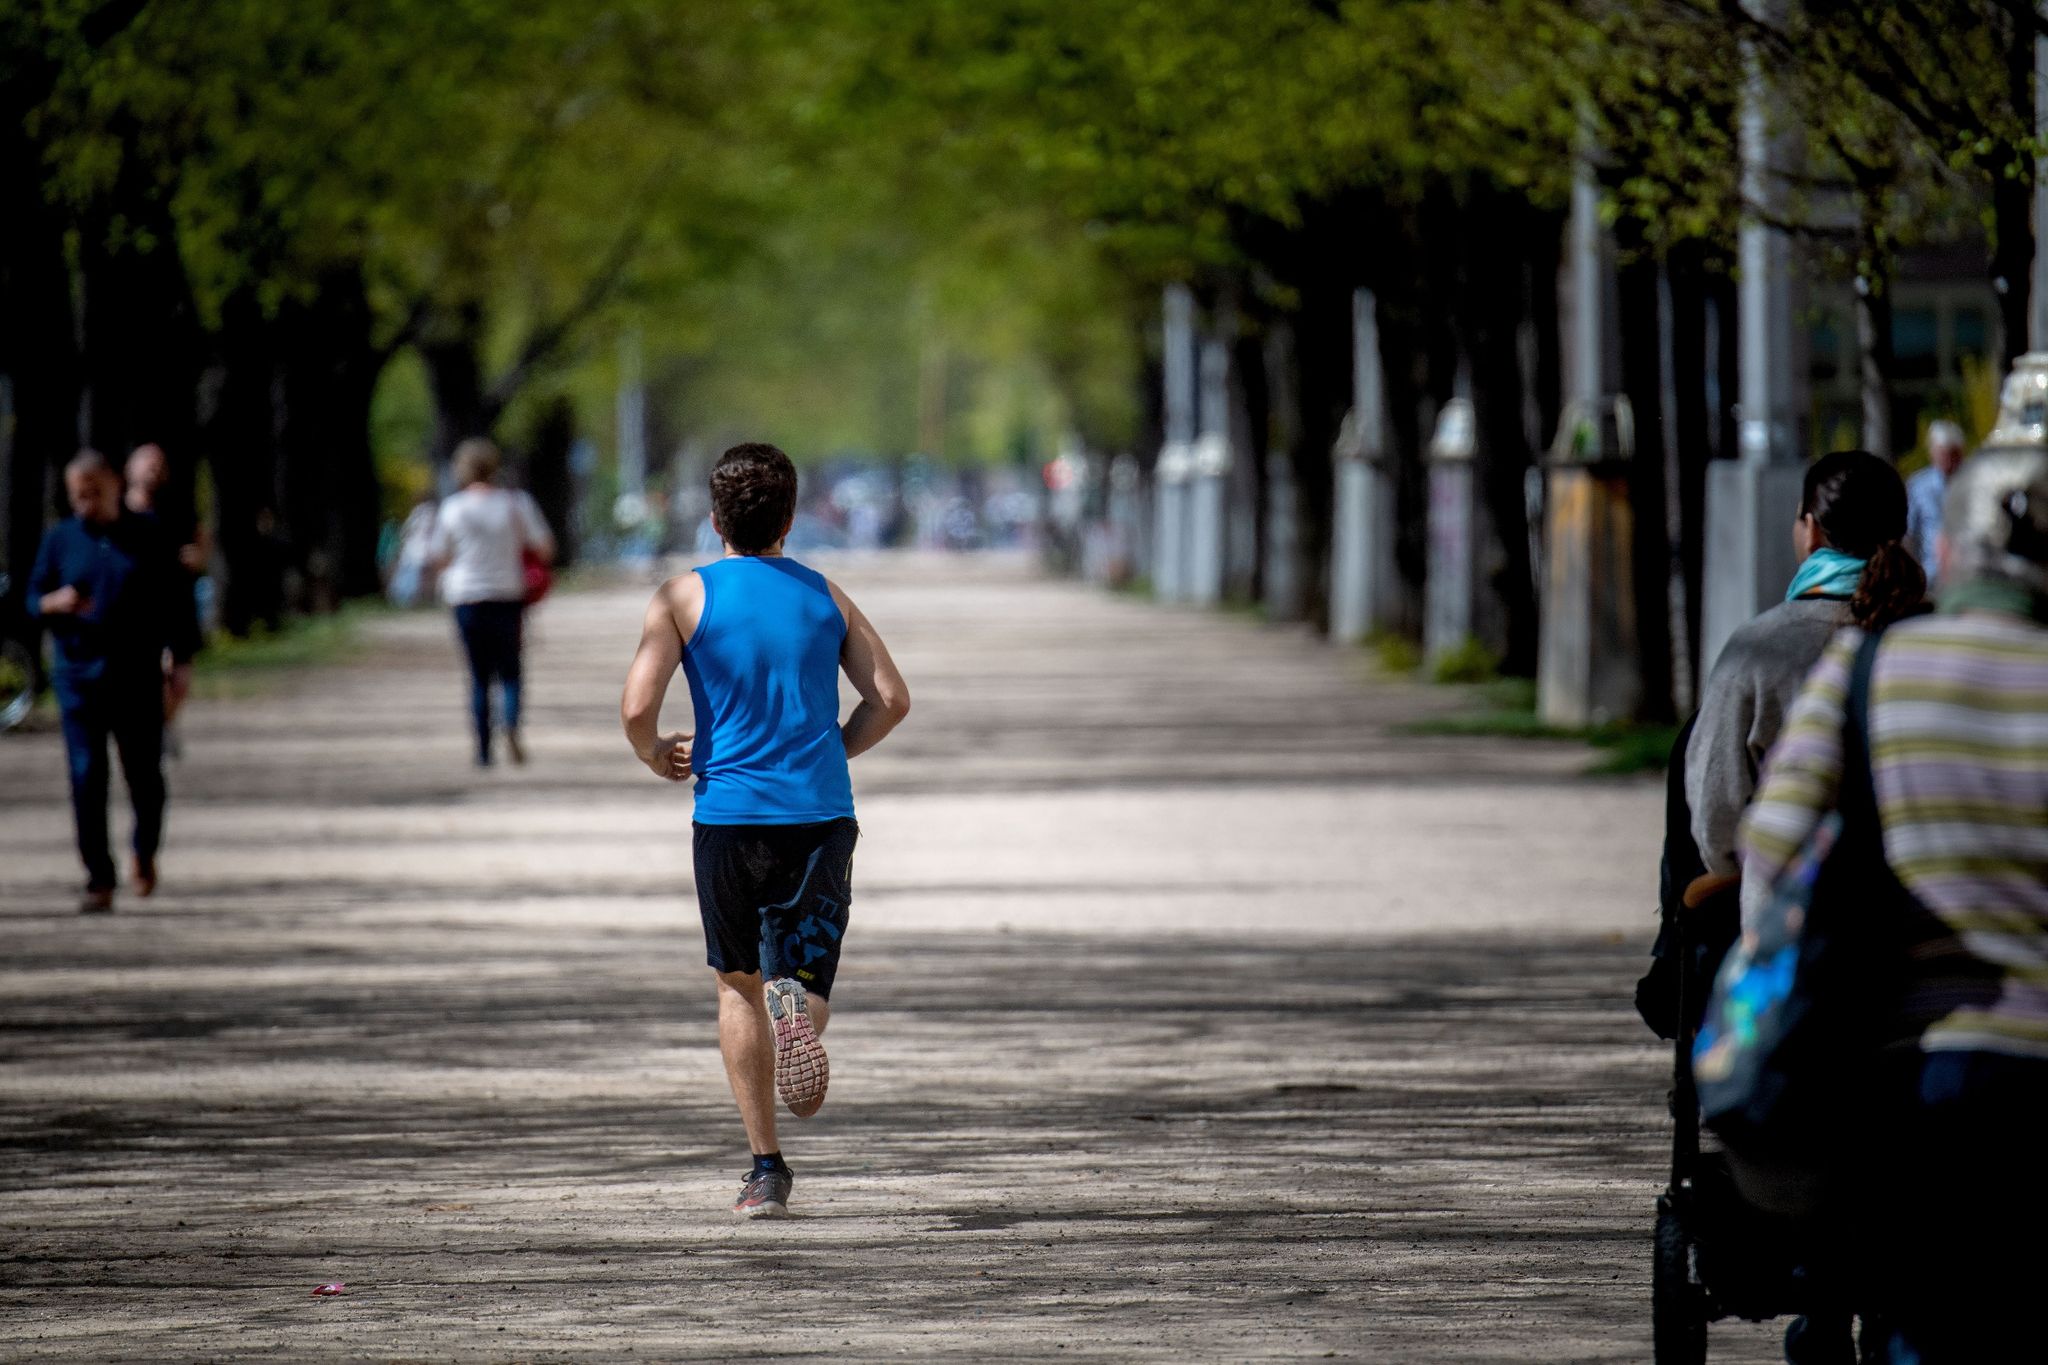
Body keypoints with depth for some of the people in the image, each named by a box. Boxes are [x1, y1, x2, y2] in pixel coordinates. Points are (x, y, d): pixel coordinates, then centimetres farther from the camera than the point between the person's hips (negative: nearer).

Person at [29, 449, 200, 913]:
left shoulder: (150, 538, 4)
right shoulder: (60, 540, 7)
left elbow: (177, 600, 7)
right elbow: (34, 598, 9)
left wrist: (182, 661, 1)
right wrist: (56, 603, -14)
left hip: (138, 678, -1)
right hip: (78, 677, 1)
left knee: (144, 775, 1)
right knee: (87, 778, -6)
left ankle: (145, 852, 30)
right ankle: (99, 880, -2)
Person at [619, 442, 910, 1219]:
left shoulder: (684, 597, 1)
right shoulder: (826, 595, 9)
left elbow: (637, 707, -10)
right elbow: (891, 700, 5)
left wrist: (659, 759, 11)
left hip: (730, 813, -1)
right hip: (822, 813, 1)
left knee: (739, 986, 14)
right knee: (804, 977, 2)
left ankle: (766, 1167, 10)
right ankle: (799, 1007, -38)